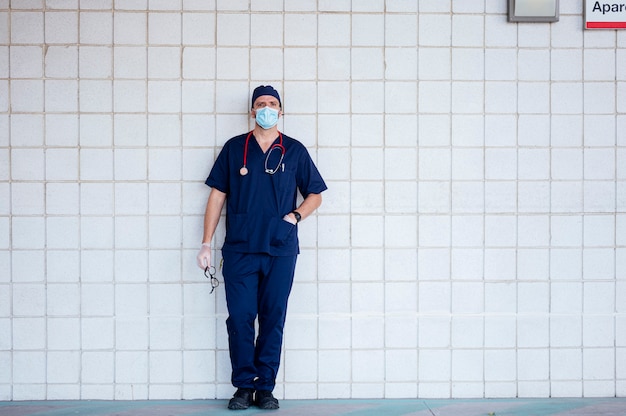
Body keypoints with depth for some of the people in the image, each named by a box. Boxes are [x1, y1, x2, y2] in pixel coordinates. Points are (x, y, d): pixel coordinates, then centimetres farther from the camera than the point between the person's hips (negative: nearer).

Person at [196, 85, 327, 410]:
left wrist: (296, 215, -5)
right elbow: (217, 195, 8)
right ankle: (244, 386, 9)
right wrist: (206, 243, 3)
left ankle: (265, 387, 12)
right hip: (239, 250, 0)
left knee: (273, 319, 3)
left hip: (281, 251, 0)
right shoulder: (234, 148, 8)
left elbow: (315, 194, 14)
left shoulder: (294, 150, 8)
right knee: (240, 318, -1)